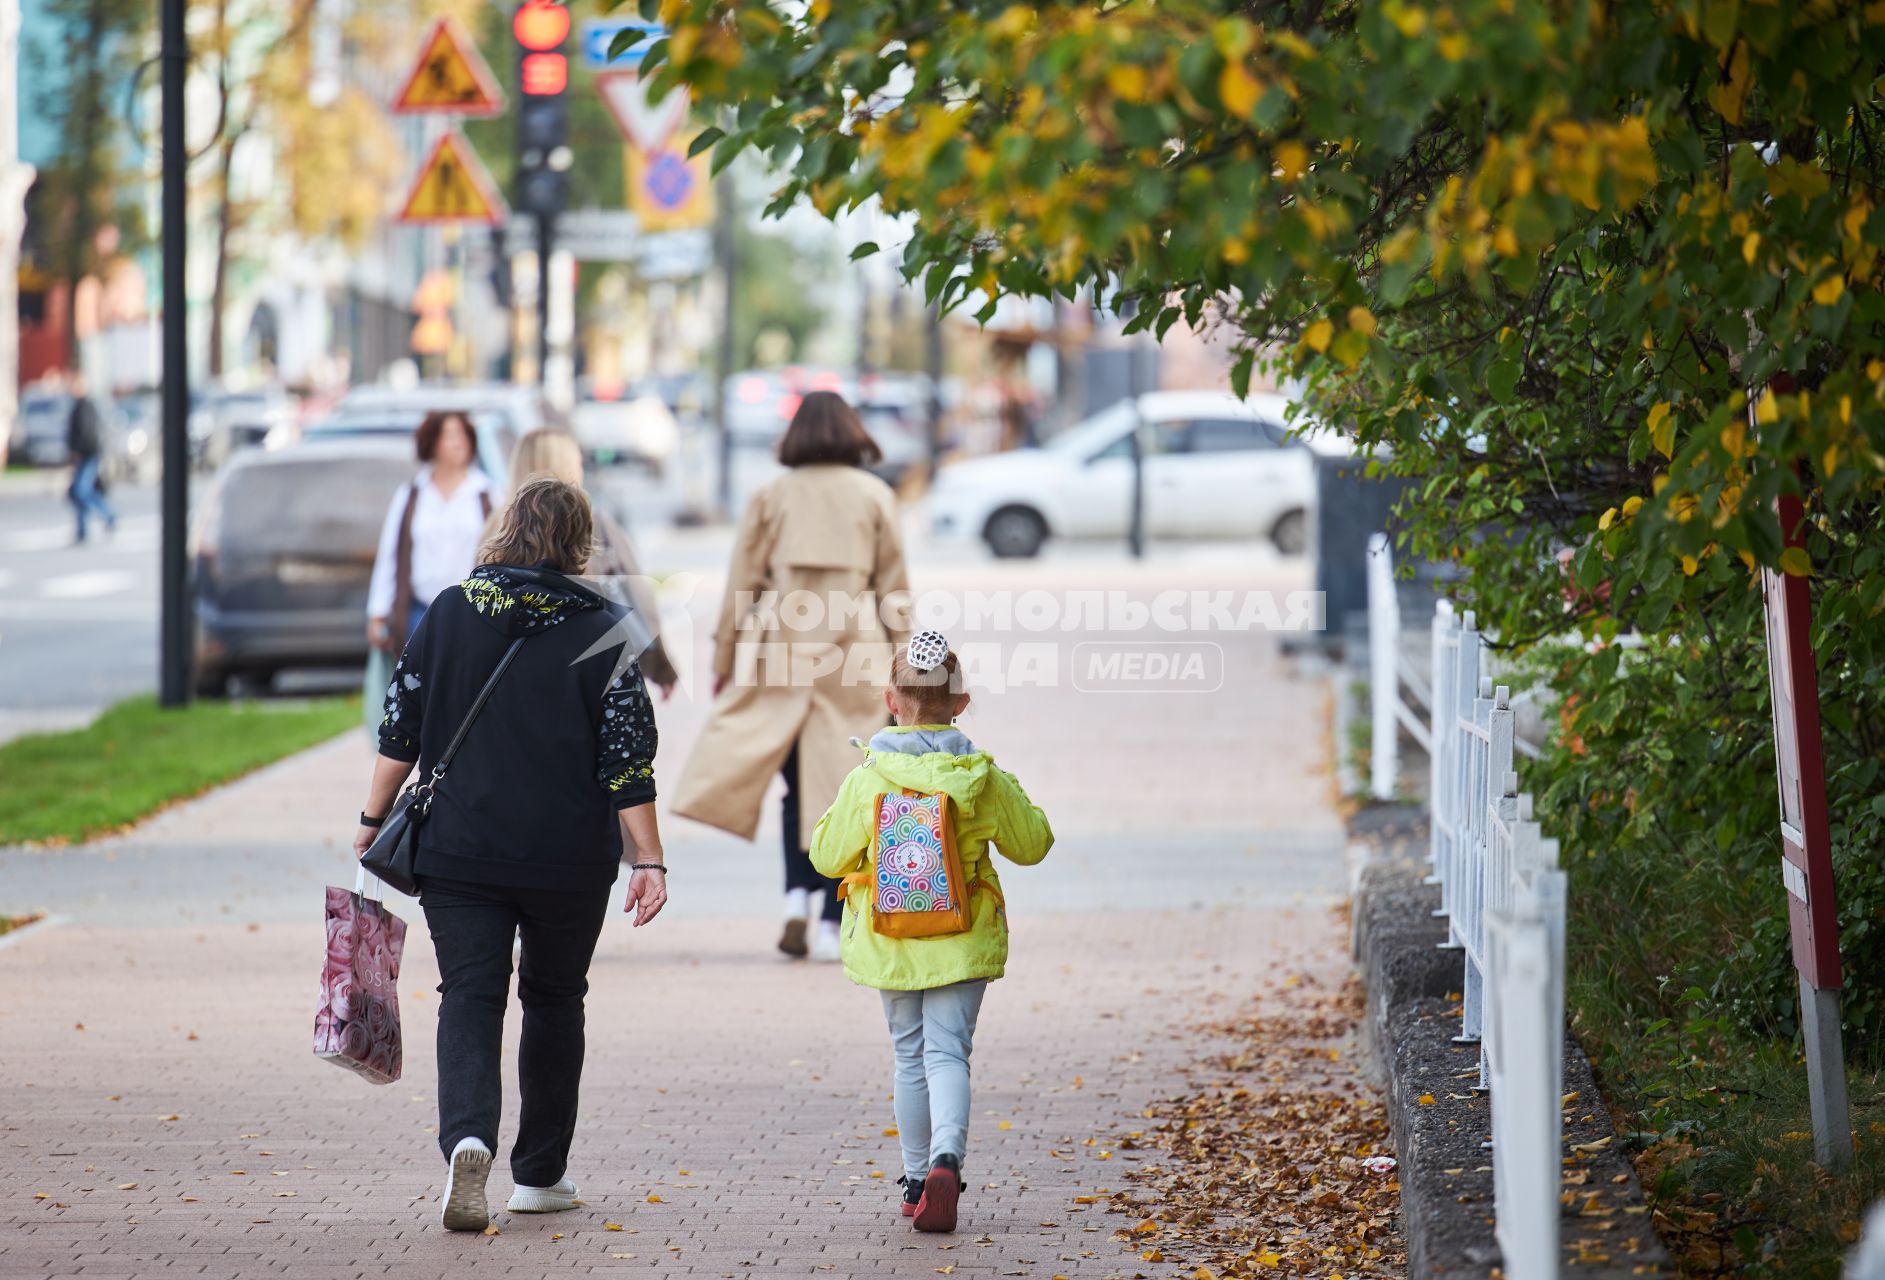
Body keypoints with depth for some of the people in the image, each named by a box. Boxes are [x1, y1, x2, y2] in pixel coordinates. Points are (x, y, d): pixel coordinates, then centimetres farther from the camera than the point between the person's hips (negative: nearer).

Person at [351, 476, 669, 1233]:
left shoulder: (449, 612, 1)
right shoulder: (599, 631, -5)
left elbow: (400, 729, 3)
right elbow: (628, 758, -7)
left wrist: (374, 818, 14)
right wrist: (648, 860, -5)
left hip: (459, 851, 0)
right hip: (569, 859, 0)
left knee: (469, 999, 0)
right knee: (554, 1000, 16)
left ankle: (467, 1140, -26)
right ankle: (539, 1174, 21)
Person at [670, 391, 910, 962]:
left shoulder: (770, 496, 5)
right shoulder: (874, 496, 4)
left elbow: (742, 586, 5)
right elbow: (894, 587, 5)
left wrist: (724, 660, 12)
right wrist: (902, 662, 11)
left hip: (781, 652, 1)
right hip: (855, 654, -1)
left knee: (798, 784, 14)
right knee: (842, 787, 2)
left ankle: (798, 894, -4)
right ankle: (831, 923, -2)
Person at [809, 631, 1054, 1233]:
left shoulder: (866, 780, -9)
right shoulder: (985, 779, -6)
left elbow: (828, 856, 1)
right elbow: (1032, 844, 6)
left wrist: (838, 809, 17)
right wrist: (1013, 798, 22)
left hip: (889, 942, 1)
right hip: (963, 941, 0)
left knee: (910, 1055, 14)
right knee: (947, 1052, -2)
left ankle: (916, 1180, 18)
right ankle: (946, 1158, -27)